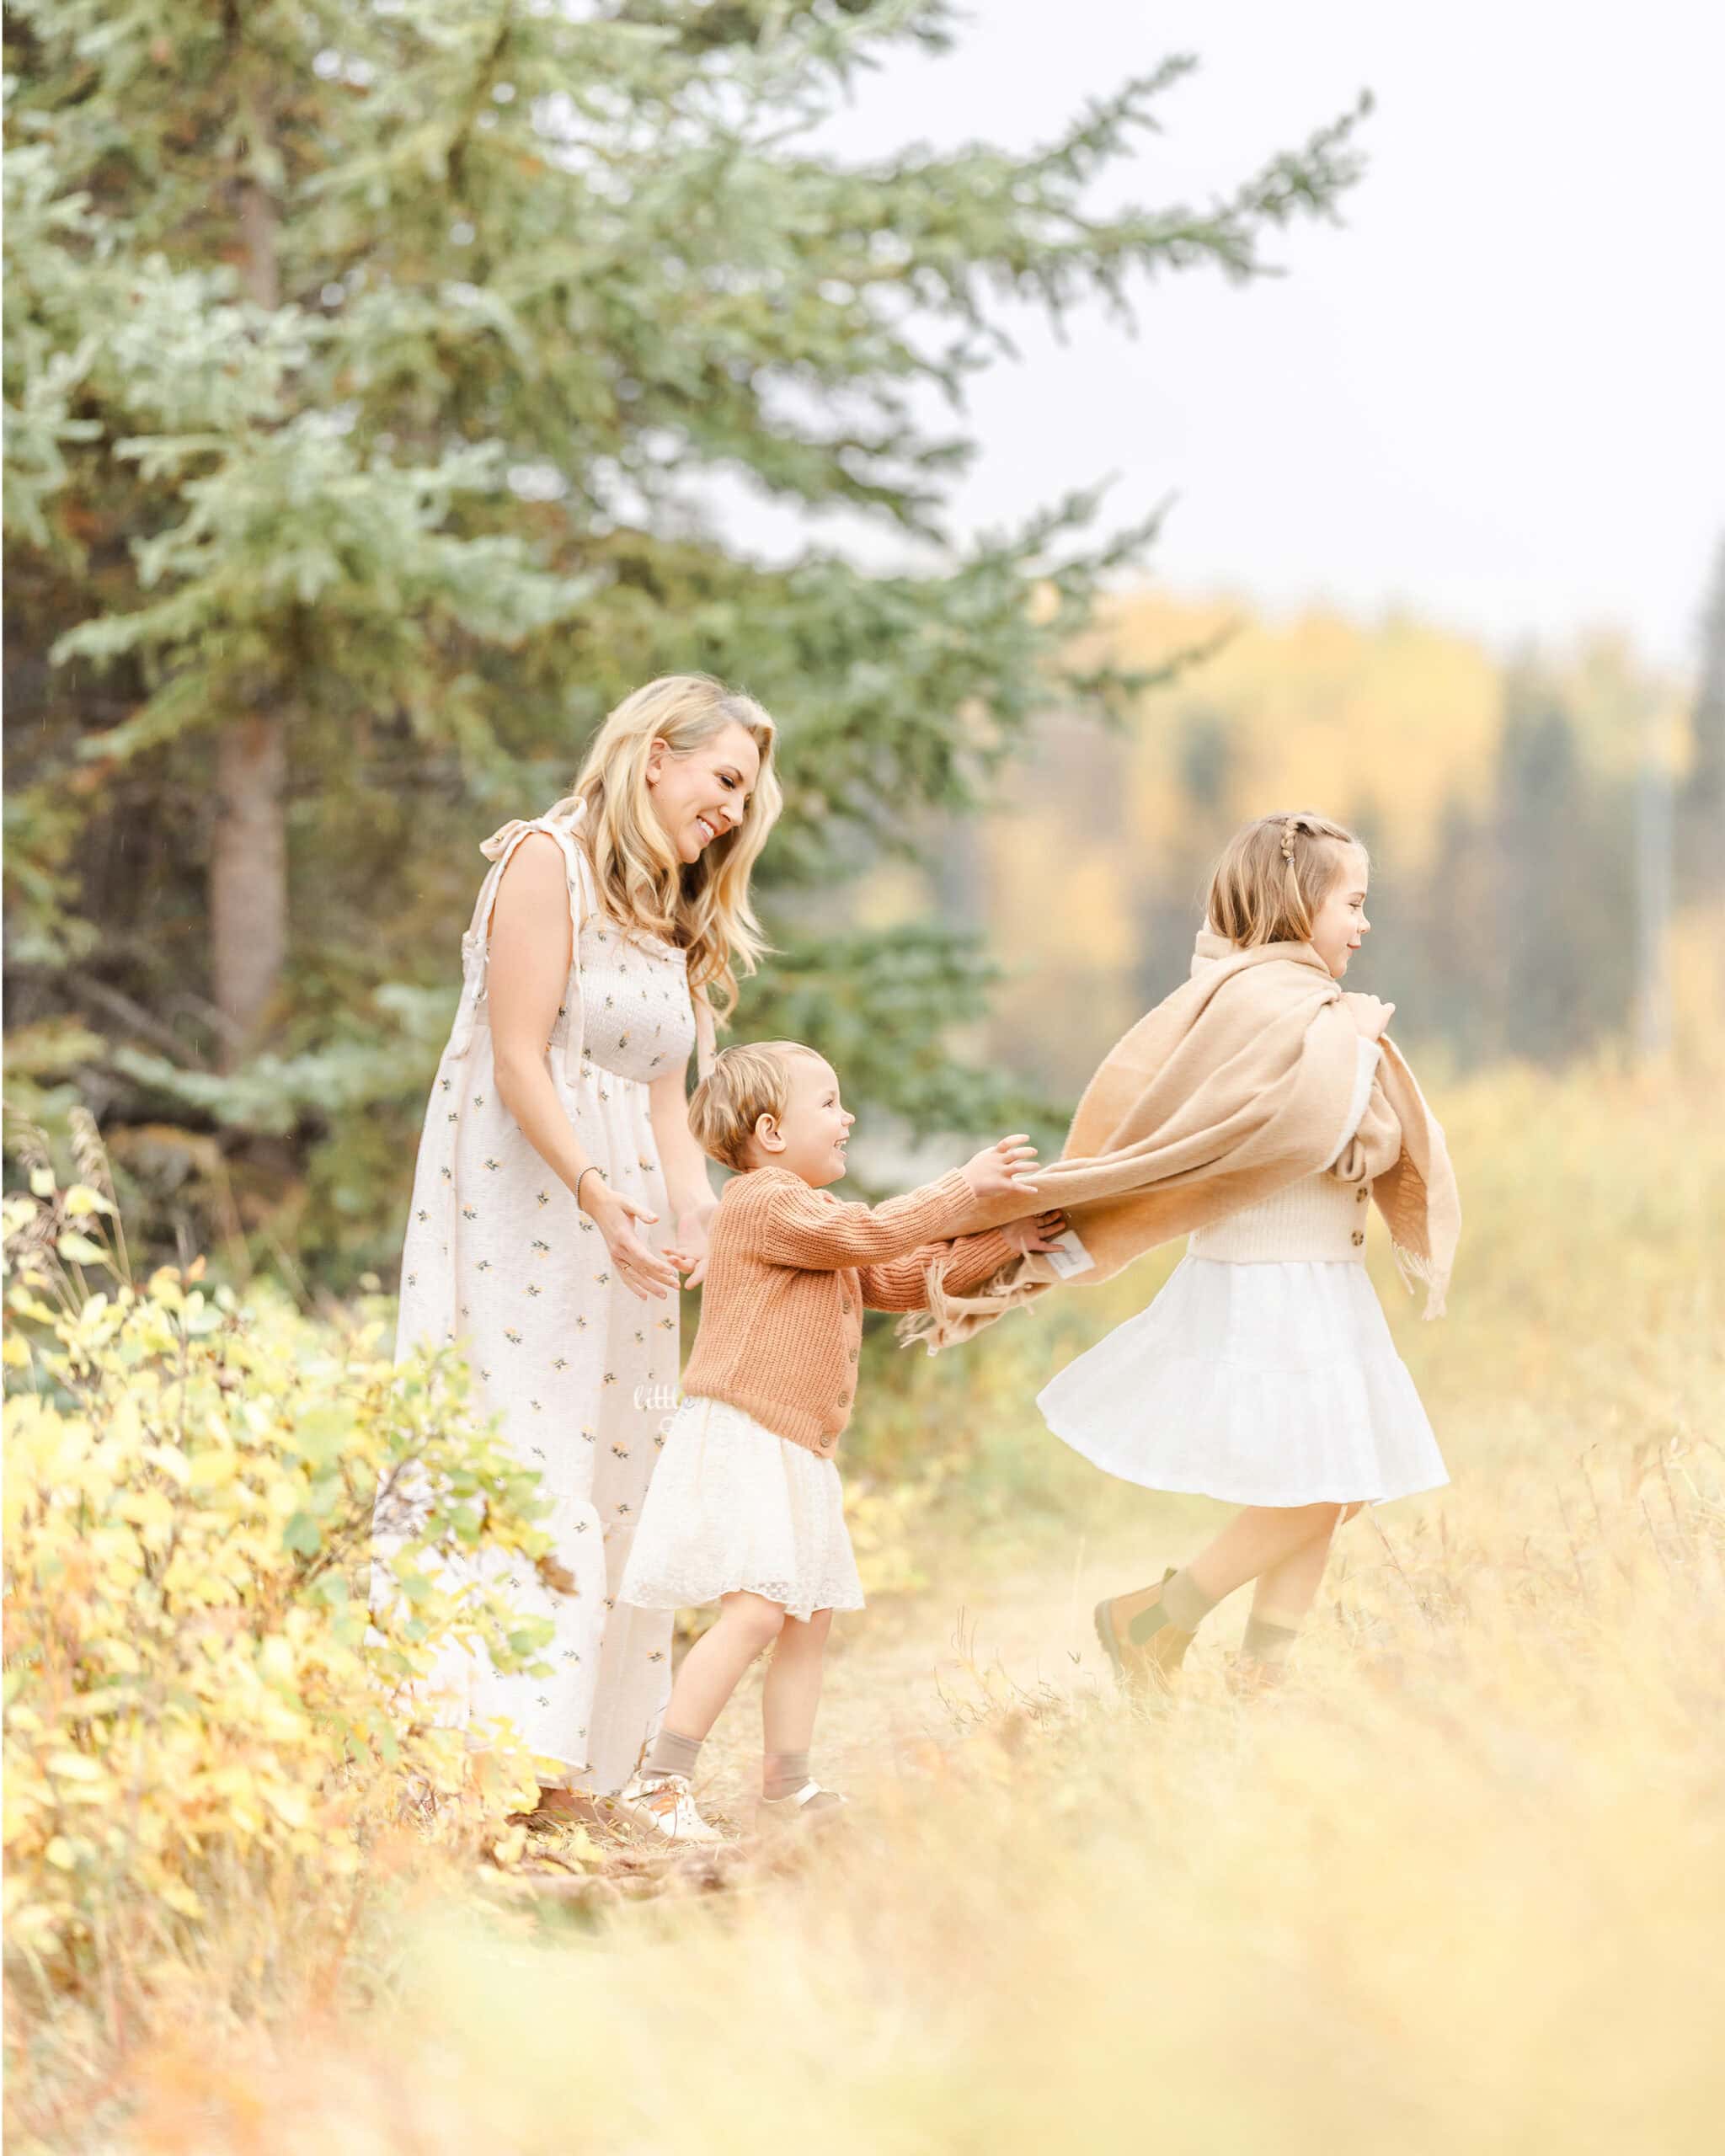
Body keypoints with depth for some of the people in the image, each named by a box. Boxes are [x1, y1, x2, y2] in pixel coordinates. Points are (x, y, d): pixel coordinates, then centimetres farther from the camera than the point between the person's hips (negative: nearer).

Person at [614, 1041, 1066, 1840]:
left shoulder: (810, 1218, 23)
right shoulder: (763, 1202, -10)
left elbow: (899, 1277, 22)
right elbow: (872, 1236, -20)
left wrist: (1005, 1239, 14)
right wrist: (966, 1185, -12)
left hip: (797, 1452, 11)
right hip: (740, 1439, -11)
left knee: (809, 1616, 10)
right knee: (755, 1610, -20)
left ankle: (787, 1788, 16)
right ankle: (660, 1782, -19)